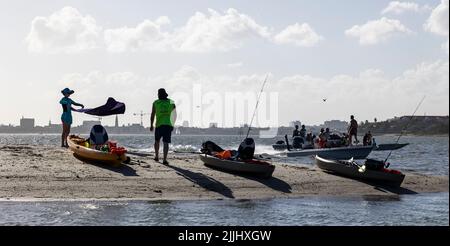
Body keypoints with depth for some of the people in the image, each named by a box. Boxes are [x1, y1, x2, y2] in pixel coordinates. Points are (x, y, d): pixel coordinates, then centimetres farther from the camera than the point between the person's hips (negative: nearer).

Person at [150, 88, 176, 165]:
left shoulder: (156, 103, 2)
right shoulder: (171, 102, 5)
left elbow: (152, 115, 3)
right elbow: (174, 115, 9)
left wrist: (151, 125, 11)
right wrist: (172, 124, 20)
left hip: (159, 124, 0)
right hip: (168, 125, 0)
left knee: (157, 141, 21)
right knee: (166, 143, -2)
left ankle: (157, 156, 24)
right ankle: (164, 160, -10)